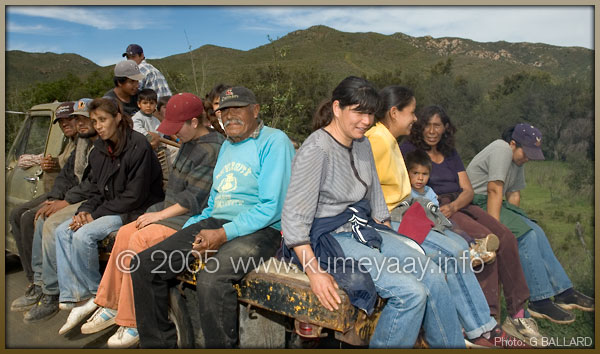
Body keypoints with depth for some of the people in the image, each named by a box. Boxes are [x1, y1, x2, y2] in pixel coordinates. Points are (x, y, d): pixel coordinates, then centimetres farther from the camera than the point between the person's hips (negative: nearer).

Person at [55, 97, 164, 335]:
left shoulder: (138, 145, -17)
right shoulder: (99, 149, 9)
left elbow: (135, 196, -19)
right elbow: (97, 190, 14)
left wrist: (96, 214, -15)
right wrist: (85, 211, -6)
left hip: (136, 211, -8)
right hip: (110, 208, 9)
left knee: (83, 235, -23)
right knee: (63, 231, -7)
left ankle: (96, 295, -2)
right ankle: (78, 297, -5)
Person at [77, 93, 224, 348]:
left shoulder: (211, 149, -17)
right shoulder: (190, 143, 15)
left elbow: (194, 199, -19)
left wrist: (160, 214, -13)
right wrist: (159, 211, 11)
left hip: (191, 219, -10)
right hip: (173, 210, 10)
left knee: (139, 240, -22)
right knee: (125, 233, -1)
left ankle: (133, 324, -10)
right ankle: (111, 307, 10)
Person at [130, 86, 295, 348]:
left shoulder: (274, 141, -5)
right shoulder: (227, 145, 22)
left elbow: (272, 207, -15)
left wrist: (223, 234, -19)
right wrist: (188, 230, 9)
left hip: (259, 230, -8)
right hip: (213, 222, 8)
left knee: (211, 278, -35)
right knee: (144, 265, -2)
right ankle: (158, 343, 13)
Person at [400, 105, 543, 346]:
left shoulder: (450, 154, 21)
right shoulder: (409, 150, 4)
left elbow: (468, 190, 12)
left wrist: (453, 206, -10)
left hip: (460, 206, 6)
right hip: (433, 210, -6)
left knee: (506, 237, -18)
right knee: (486, 239, -27)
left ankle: (517, 315, -10)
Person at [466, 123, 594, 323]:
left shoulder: (518, 159, 14)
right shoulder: (502, 150, -17)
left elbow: (514, 194, 13)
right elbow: (494, 191, -24)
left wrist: (516, 219, 1)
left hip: (496, 204, 10)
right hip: (478, 205, -10)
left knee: (536, 233, 1)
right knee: (526, 235, -20)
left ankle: (564, 293, 8)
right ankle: (540, 301, -14)